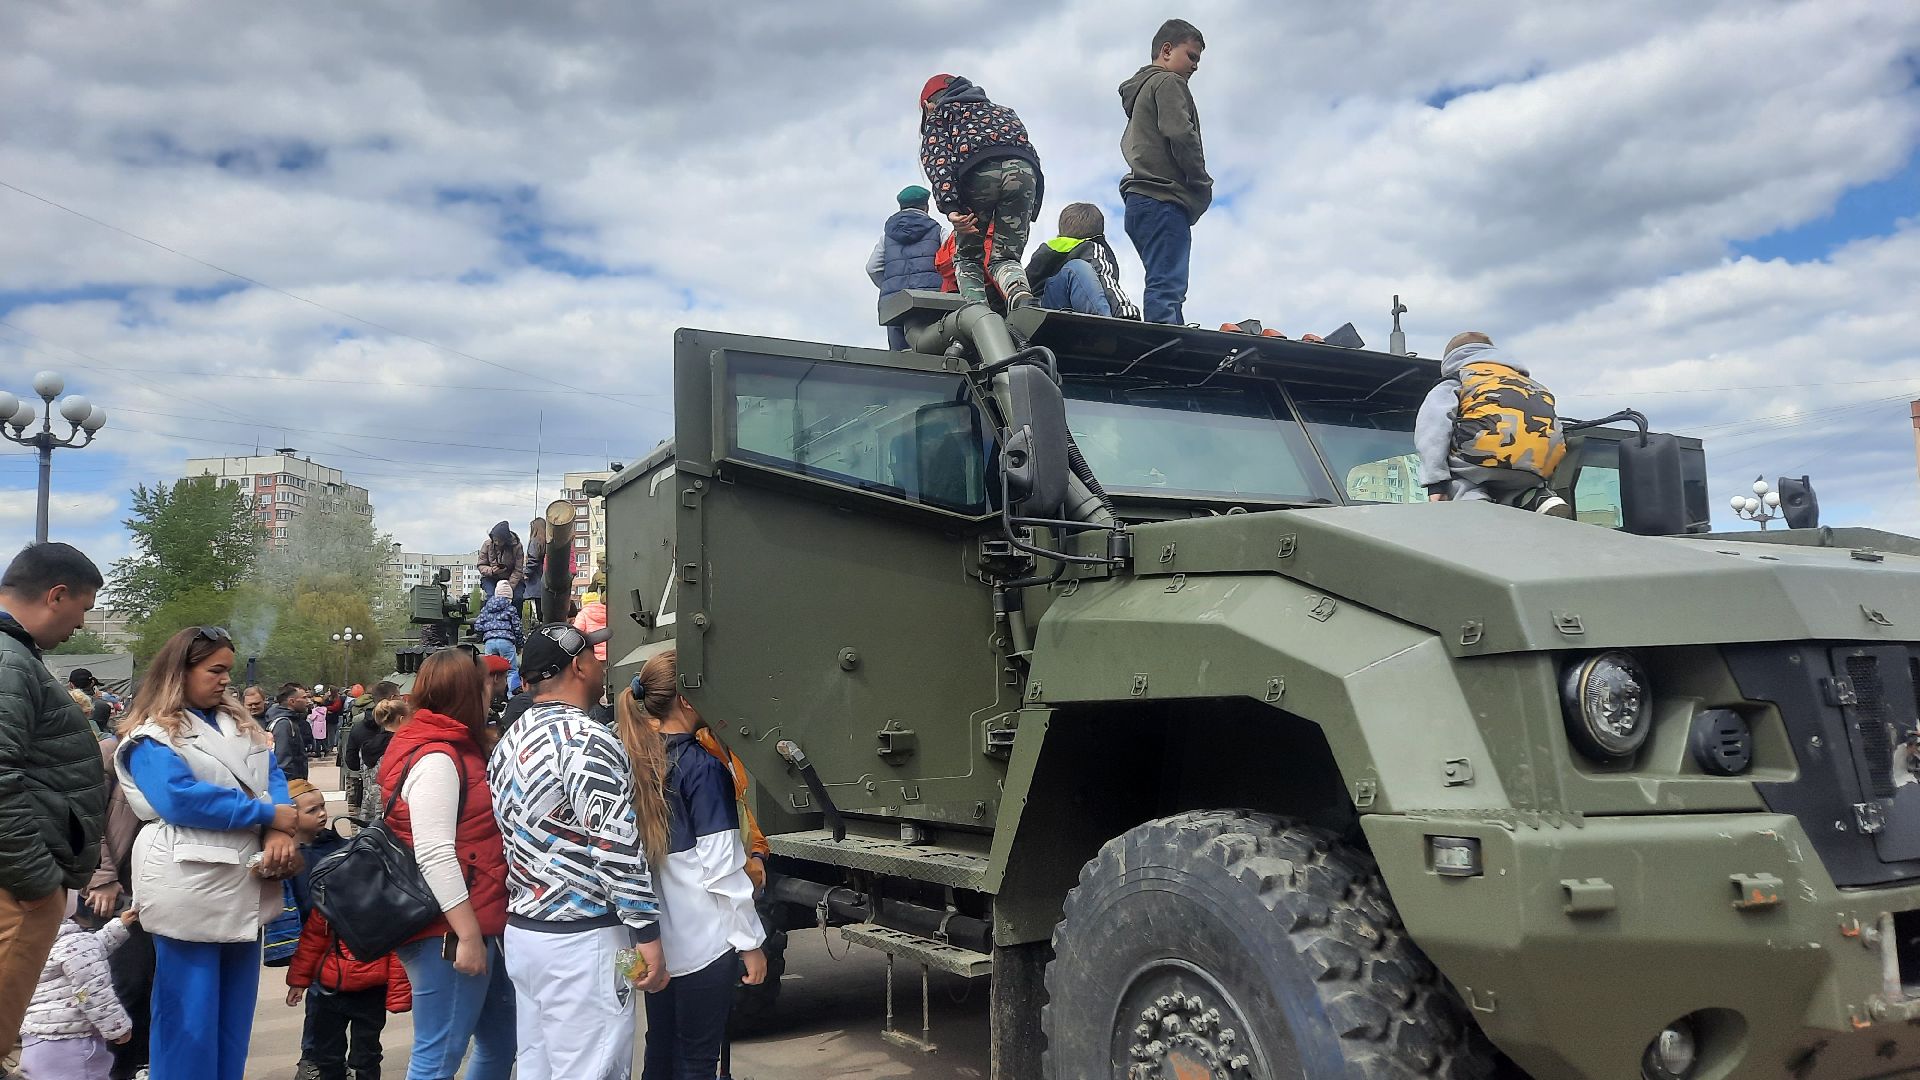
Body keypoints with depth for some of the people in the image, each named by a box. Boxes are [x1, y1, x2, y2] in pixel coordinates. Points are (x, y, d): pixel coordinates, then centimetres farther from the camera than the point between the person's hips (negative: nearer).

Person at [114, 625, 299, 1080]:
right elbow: (180, 799, -20)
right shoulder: (152, 736, -6)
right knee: (191, 1014, 1)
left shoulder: (239, 722, 16)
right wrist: (268, 815, -18)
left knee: (235, 1008, 15)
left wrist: (280, 831, -13)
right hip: (190, 887, -7)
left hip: (245, 881, 7)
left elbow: (273, 777, 7)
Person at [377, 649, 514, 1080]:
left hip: (476, 923, 10)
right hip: (450, 931, -10)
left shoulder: (452, 749, 14)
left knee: (501, 1039, 18)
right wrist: (467, 936, -22)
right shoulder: (436, 758, -17)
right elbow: (434, 856, -23)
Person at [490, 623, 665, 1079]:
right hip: (580, 939, -9)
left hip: (521, 931, 9)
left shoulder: (510, 741, 12)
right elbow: (616, 846, -20)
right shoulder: (588, 741, -17)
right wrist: (647, 935, -17)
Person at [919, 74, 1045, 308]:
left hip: (978, 170, -3)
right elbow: (1031, 152, 30)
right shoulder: (1005, 111, 43)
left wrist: (950, 206, -7)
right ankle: (1021, 297, -25)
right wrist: (1031, 209, 25)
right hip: (1024, 168, 3)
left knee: (967, 257, 14)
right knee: (1005, 257, 8)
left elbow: (937, 157, 5)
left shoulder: (939, 114, 27)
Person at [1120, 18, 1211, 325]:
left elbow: (1128, 144, 29)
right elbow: (1181, 134, -14)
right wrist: (1202, 184, -3)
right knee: (1167, 288, -21)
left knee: (1167, 286, 4)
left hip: (1141, 200, 10)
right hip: (1164, 198, -10)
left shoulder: (1141, 89, 31)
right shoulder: (1169, 83, 2)